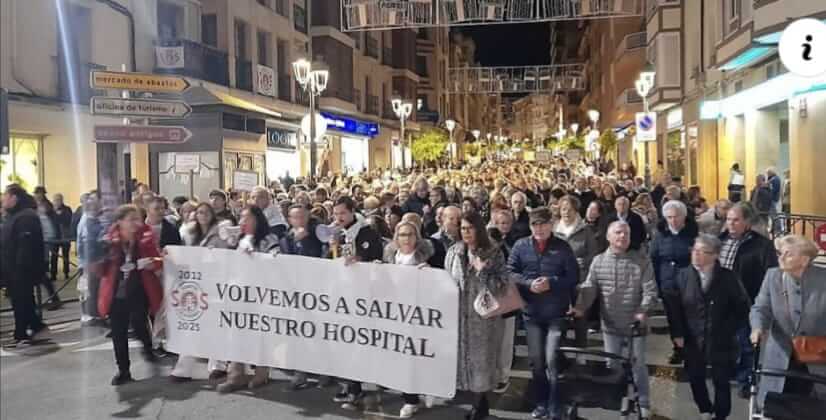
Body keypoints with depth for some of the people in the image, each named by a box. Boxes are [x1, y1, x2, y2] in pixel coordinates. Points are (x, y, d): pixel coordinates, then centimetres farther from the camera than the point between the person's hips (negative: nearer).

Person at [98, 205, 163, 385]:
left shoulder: (145, 238, -6)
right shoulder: (110, 241, -5)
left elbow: (158, 261, 1)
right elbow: (103, 269, 2)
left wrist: (153, 263, -21)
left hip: (140, 292, -2)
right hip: (117, 293, 2)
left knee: (138, 324, -16)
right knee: (118, 333, 5)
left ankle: (148, 347, 20)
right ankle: (123, 371, 21)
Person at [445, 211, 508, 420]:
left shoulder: (493, 253, -4)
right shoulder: (454, 252, 5)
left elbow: (502, 285, -8)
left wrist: (482, 271, -20)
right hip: (459, 314, 4)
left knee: (481, 358, 1)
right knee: (463, 355, 7)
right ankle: (479, 403, 21)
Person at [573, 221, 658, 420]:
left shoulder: (642, 261, -5)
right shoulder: (598, 261, 1)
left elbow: (650, 290, -9)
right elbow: (589, 288, -4)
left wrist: (643, 311, -23)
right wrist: (580, 307, -18)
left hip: (635, 324, -2)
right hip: (610, 324, 2)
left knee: (637, 364, 8)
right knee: (612, 364, 14)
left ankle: (643, 404, 25)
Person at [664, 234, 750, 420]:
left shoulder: (728, 277, -9)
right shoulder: (684, 275, -4)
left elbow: (742, 307, -3)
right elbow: (672, 305, 0)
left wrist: (727, 330, -6)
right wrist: (677, 333, -3)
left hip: (720, 341, -2)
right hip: (692, 340, 2)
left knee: (721, 382, 8)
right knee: (695, 379, 14)